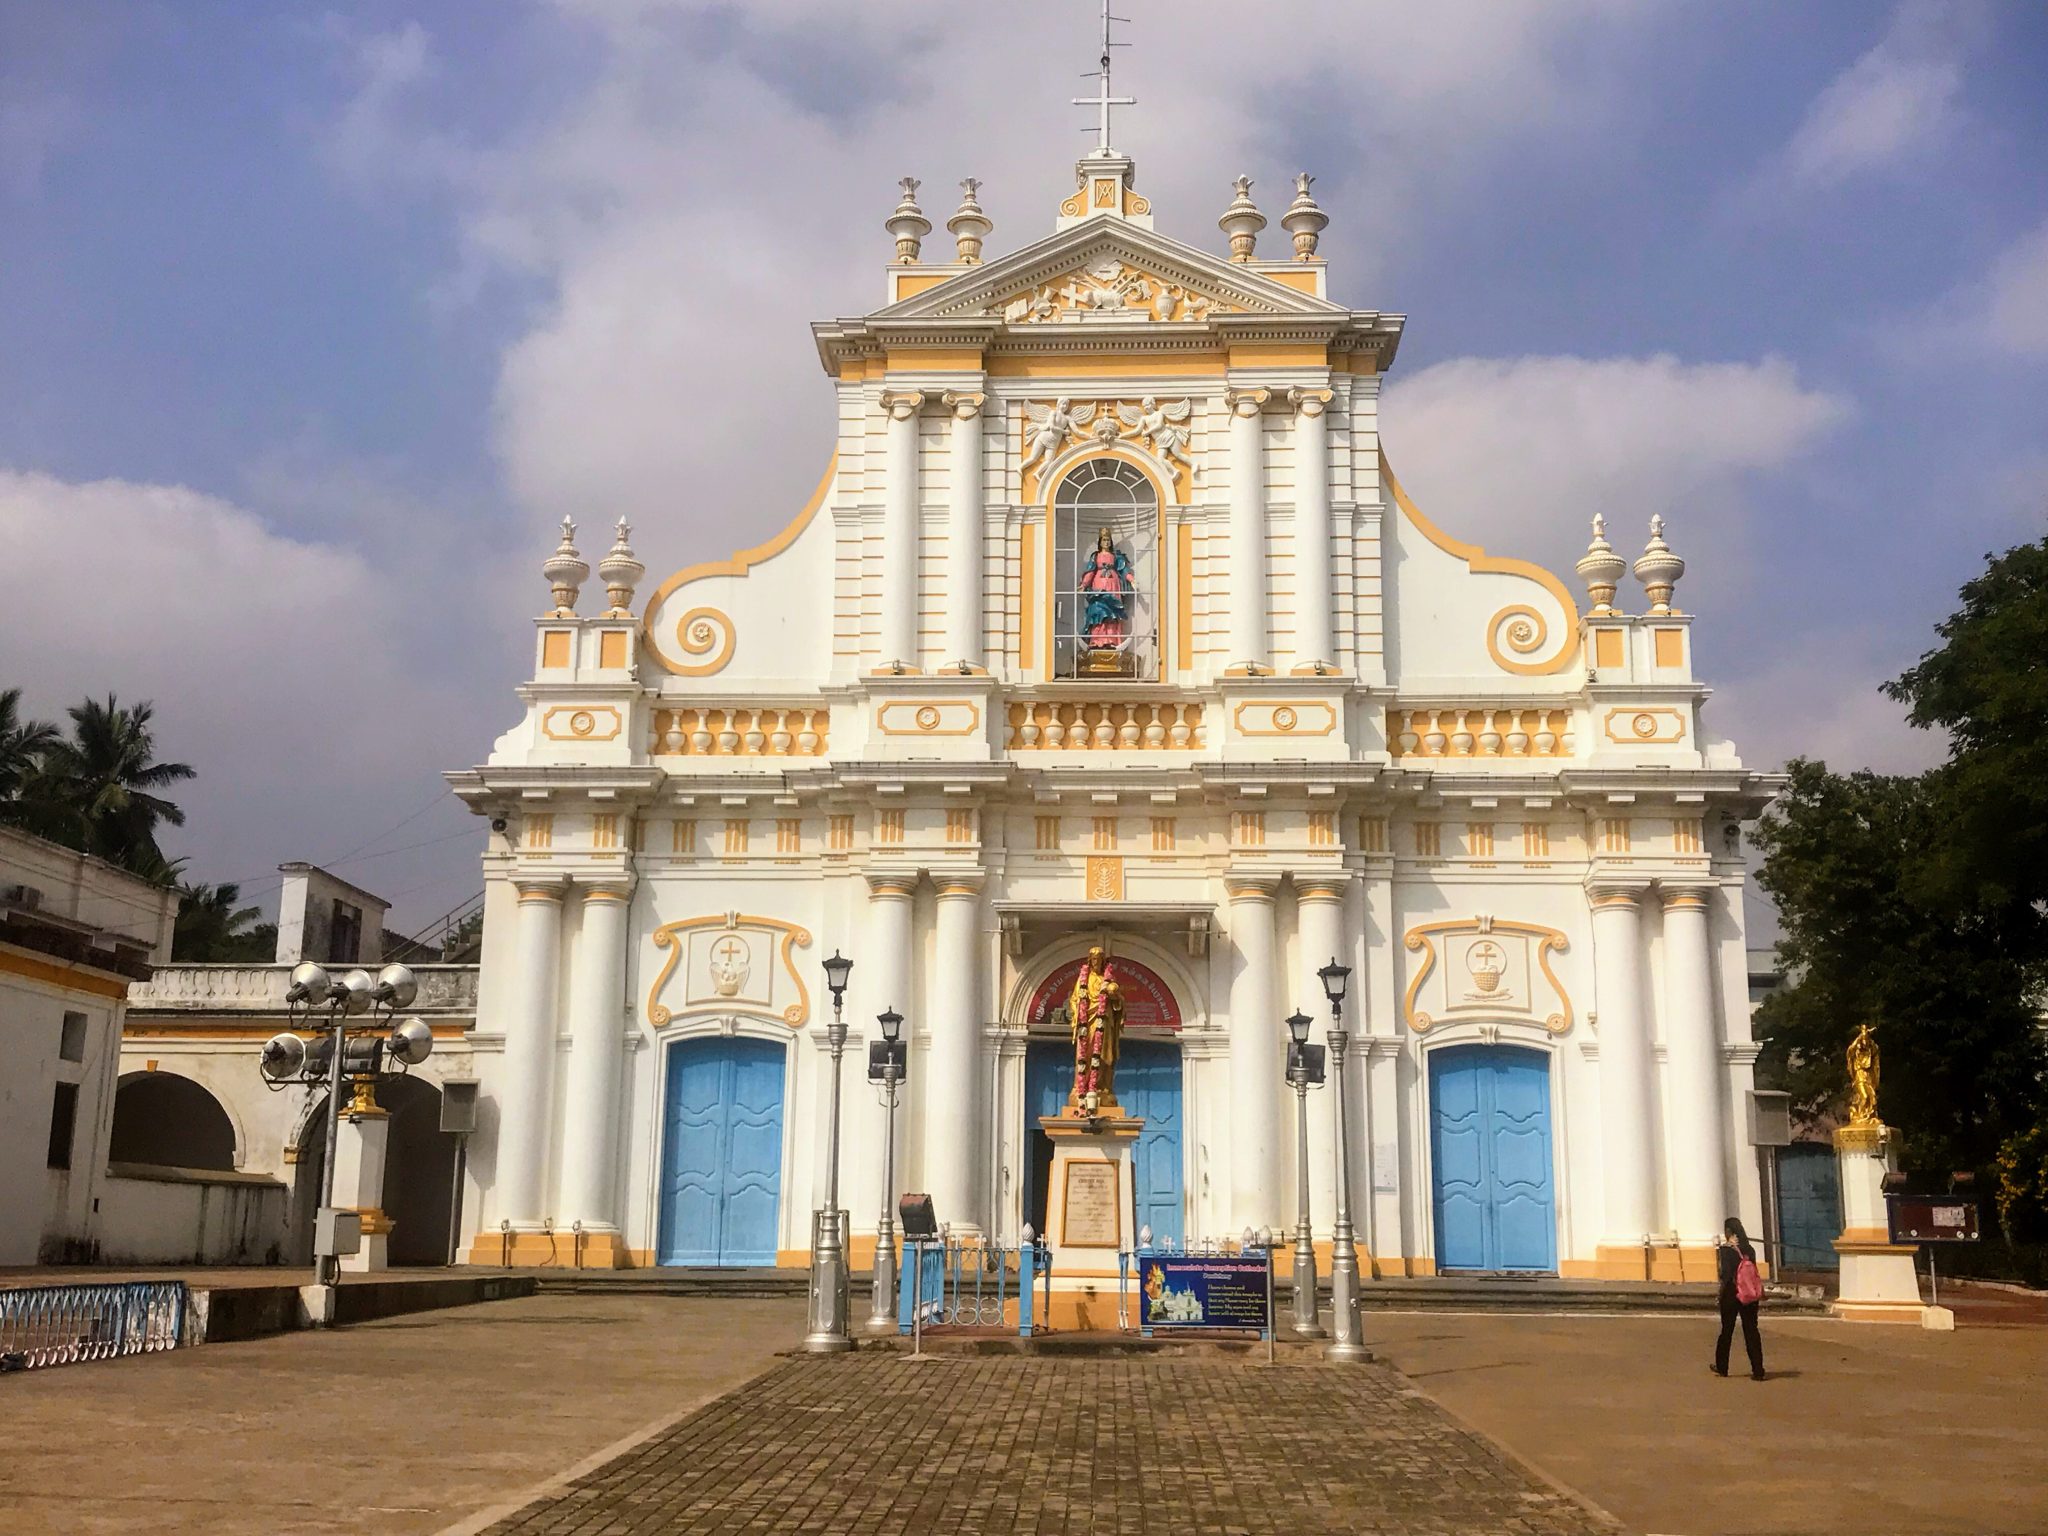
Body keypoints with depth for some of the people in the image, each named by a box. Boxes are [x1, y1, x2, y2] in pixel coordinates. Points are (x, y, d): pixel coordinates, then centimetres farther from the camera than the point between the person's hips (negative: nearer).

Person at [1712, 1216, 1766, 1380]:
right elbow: (1754, 1273, 6)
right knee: (1751, 1331, 4)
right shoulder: (1749, 1250, 3)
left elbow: (1724, 1273, -14)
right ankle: (1757, 1370, -2)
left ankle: (1721, 1367, 23)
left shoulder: (1726, 1250, -11)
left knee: (1726, 1331, 10)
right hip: (1749, 1296, 4)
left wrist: (1717, 1254, -10)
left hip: (1731, 1294, -4)